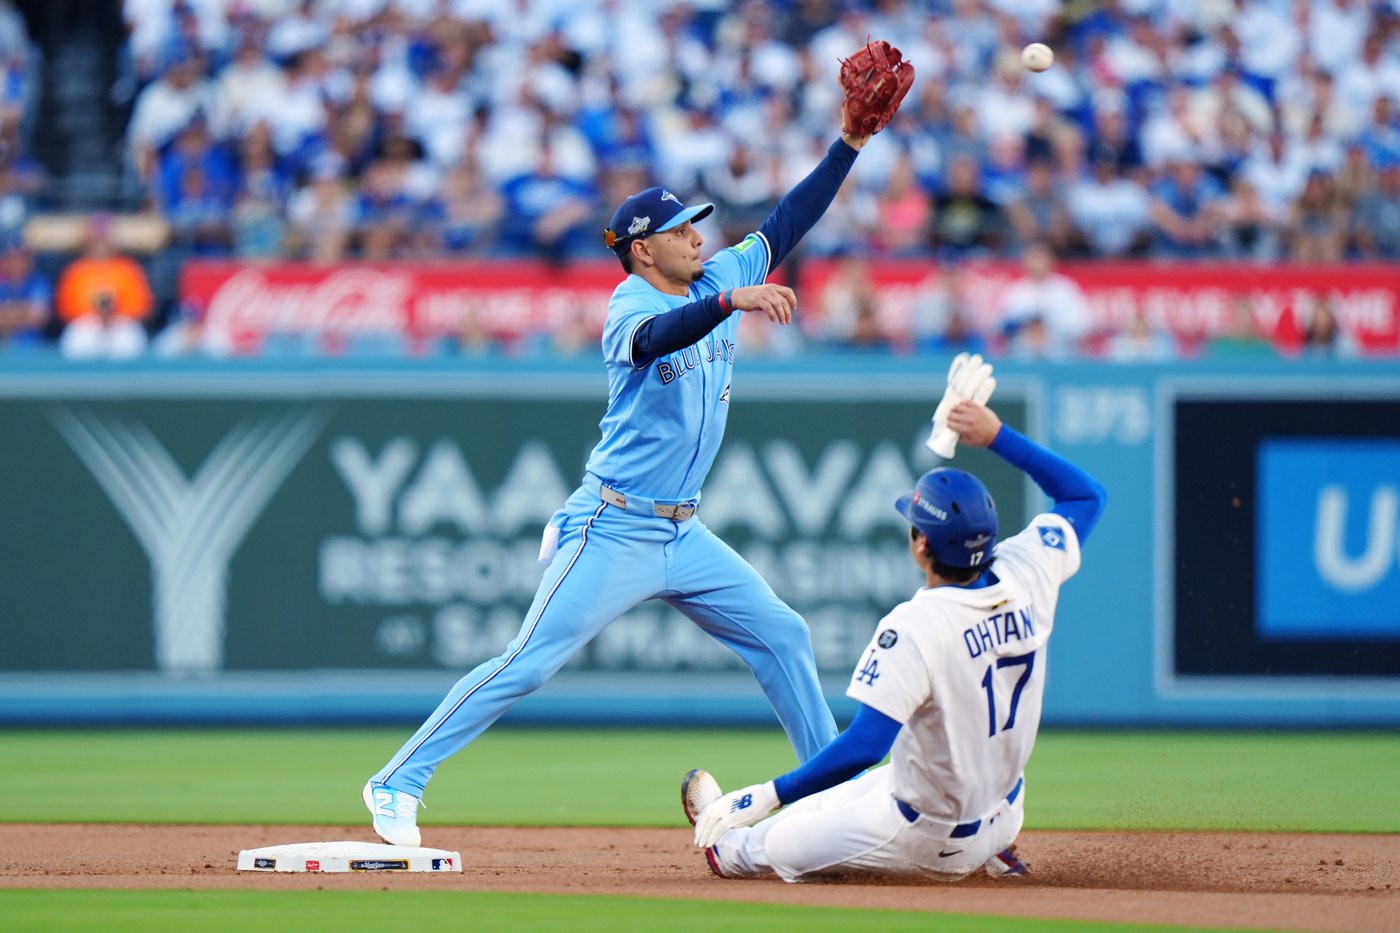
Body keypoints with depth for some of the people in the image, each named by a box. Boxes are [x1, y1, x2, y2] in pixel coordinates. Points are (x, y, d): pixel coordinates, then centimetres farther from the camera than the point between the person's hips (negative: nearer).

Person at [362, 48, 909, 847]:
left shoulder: (720, 279, 7)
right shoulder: (631, 311, -16)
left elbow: (787, 225, 8)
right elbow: (661, 335, -39)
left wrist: (850, 145, -1)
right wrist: (731, 302, -55)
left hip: (683, 535, 8)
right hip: (614, 531, -8)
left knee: (782, 637, 8)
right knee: (528, 665, -10)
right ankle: (398, 783, -5)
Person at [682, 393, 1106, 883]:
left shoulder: (915, 627, -29)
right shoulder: (1025, 576, -11)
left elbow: (864, 745, -34)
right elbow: (1087, 493, 7)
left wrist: (767, 796, -27)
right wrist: (997, 434, 5)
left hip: (927, 839, -7)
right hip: (1001, 817, 7)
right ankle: (989, 850, 32)